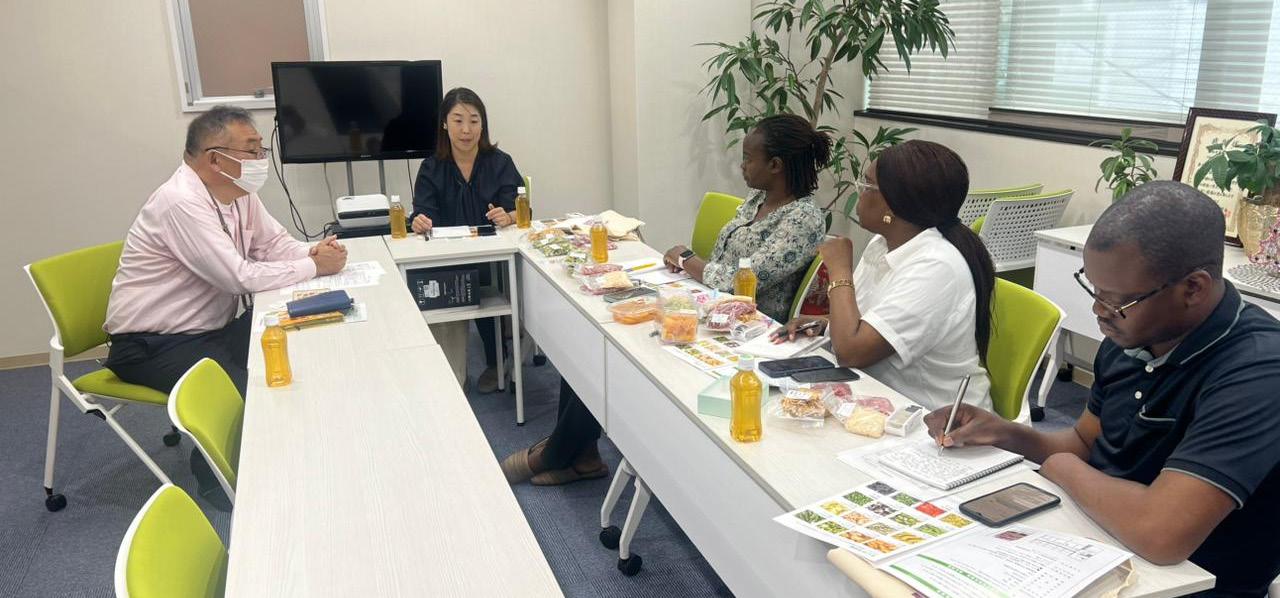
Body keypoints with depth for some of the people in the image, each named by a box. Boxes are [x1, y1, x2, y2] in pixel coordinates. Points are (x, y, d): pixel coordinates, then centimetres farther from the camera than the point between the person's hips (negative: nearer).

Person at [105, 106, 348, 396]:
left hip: (213, 329, 8)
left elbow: (273, 242, 10)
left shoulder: (238, 189, 2)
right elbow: (241, 277, -25)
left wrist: (312, 253, -11)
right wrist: (314, 267, -17)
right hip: (154, 346, -8)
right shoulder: (182, 203, -24)